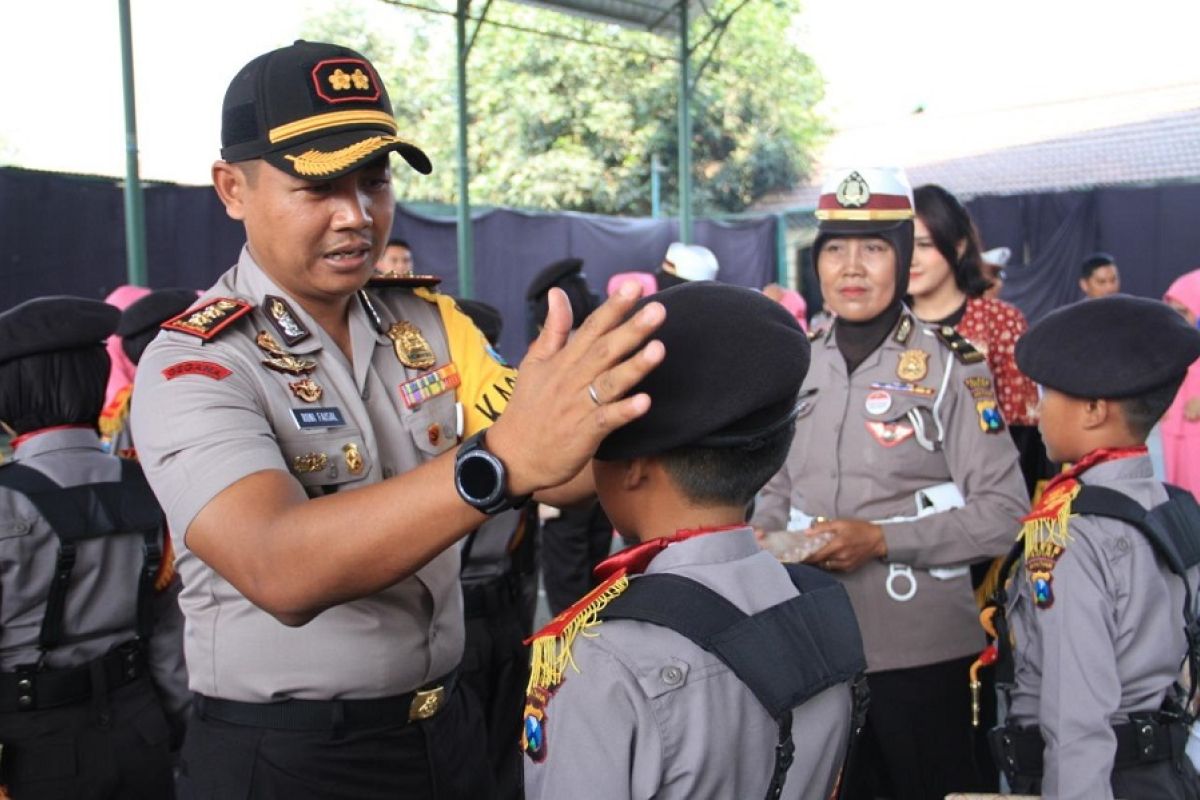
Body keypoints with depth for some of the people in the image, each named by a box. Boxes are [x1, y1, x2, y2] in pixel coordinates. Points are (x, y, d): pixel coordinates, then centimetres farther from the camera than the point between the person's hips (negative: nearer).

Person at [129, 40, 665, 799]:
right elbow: (279, 569, -35)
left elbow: (558, 470, -6)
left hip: (448, 726, 5)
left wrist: (646, 408, -27)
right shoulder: (192, 366, -18)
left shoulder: (431, 324, 0)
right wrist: (502, 456, -49)